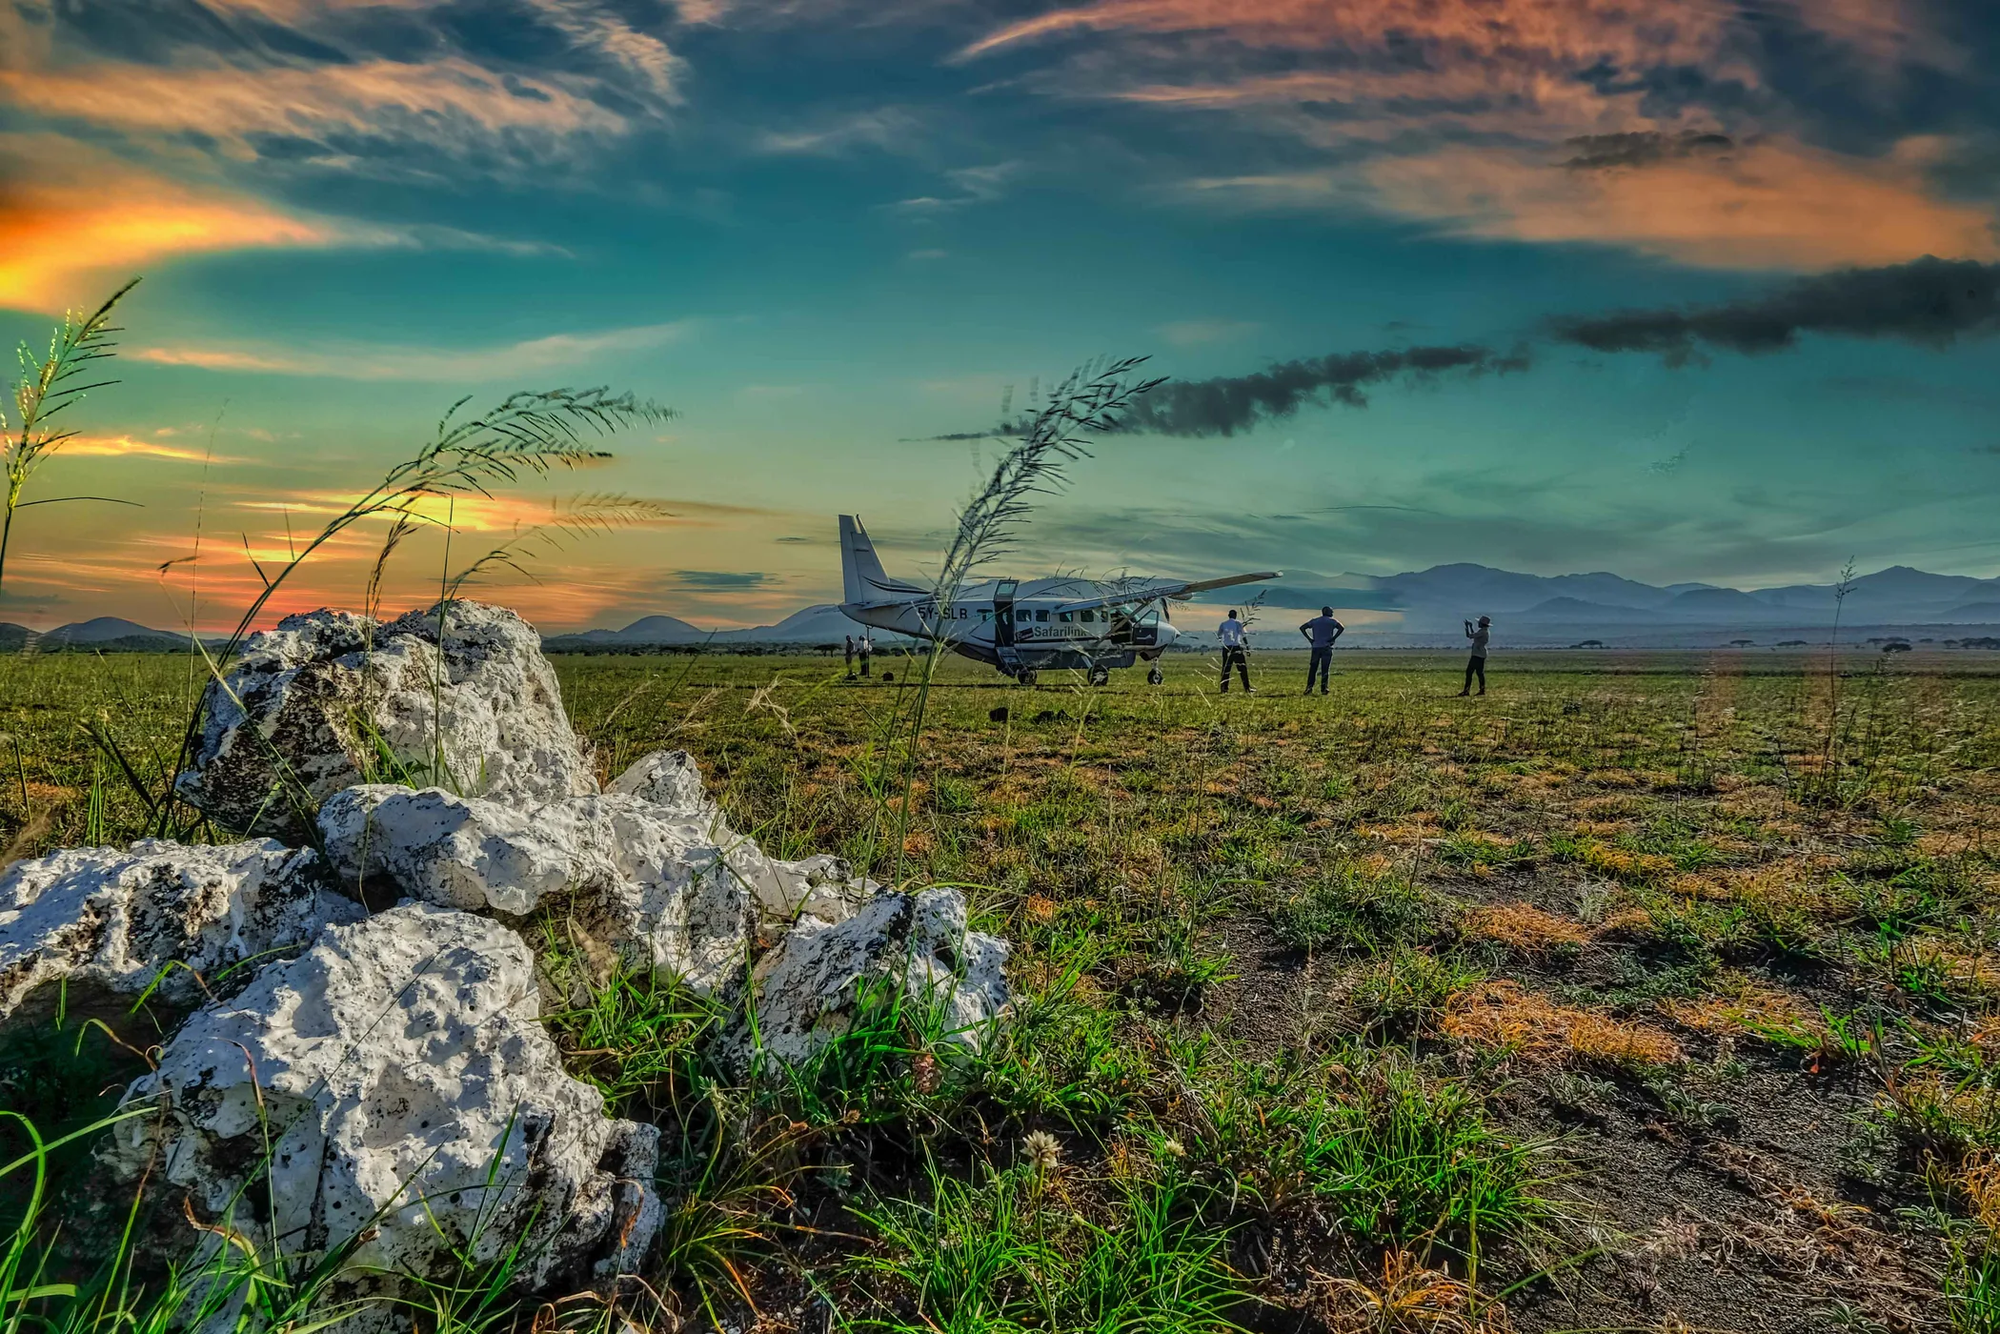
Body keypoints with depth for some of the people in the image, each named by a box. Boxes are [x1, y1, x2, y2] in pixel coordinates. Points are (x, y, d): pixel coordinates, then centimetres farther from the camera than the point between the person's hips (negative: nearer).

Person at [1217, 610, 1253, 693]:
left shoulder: (1223, 624, 7)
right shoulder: (1239, 623, -1)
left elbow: (1218, 636, 16)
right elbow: (1244, 636, -5)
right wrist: (1247, 648, -3)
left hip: (1226, 648, 3)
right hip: (1236, 648, -3)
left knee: (1226, 669, 7)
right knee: (1243, 669, 1)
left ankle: (1224, 689, 4)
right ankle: (1247, 689, -2)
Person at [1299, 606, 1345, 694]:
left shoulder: (1314, 620, 13)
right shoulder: (1331, 621, 2)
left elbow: (1302, 628, 8)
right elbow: (1341, 628, -14)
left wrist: (1310, 639, 4)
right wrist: (1333, 639, -10)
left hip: (1315, 647, 3)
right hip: (1327, 647, -3)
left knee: (1312, 668, 5)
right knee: (1325, 669, -1)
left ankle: (1309, 687, -4)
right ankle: (1323, 689, -6)